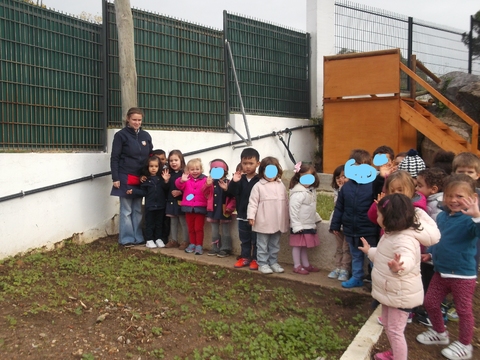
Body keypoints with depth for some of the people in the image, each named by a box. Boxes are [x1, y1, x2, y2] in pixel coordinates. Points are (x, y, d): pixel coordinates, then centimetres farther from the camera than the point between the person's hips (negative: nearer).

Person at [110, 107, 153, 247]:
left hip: (140, 179, 4)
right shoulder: (120, 135, -4)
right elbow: (114, 158, -6)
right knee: (126, 210, 2)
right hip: (125, 178, -4)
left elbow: (151, 156, 14)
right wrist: (115, 178, -12)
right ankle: (127, 239, 10)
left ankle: (138, 238, 18)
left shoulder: (146, 136, 9)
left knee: (138, 210, 11)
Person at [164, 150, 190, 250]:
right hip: (171, 201, 6)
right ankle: (174, 240, 24)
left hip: (181, 201, -6)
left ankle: (186, 241, 10)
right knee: (173, 222, 14)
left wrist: (180, 192, -23)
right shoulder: (169, 174, 9)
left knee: (183, 222, 0)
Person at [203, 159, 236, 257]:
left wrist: (229, 208, -18)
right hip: (213, 210, 4)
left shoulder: (228, 183, -8)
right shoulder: (211, 183, 3)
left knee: (225, 231, 7)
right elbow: (206, 195, -5)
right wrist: (208, 185, -19)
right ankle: (215, 248, 24)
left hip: (224, 211, -4)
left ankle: (225, 249, 15)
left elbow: (233, 197, -11)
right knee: (214, 232, 14)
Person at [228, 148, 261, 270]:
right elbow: (232, 192, -6)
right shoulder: (240, 178, 2)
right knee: (244, 239, 16)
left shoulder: (260, 180, -12)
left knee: (256, 240, 8)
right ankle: (245, 257, 29)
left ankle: (256, 259, 20)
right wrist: (234, 182, -23)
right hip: (242, 215, 5)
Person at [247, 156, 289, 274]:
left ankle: (273, 262, 29)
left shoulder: (281, 185, 7)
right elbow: (253, 202, -9)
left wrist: (286, 218, 13)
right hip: (263, 223, -5)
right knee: (263, 245, 6)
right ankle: (262, 264, 17)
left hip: (277, 223, 5)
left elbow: (286, 202, 13)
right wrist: (251, 216, -16)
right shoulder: (258, 186, -7)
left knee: (275, 245, 16)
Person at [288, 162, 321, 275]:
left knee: (304, 245, 18)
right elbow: (293, 210, -24)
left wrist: (316, 218, 21)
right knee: (297, 245, 3)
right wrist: (296, 226, -24)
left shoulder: (312, 190, 7)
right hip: (300, 225, -8)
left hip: (309, 224, 8)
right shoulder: (298, 193, -21)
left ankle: (306, 264, 29)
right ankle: (297, 266, 14)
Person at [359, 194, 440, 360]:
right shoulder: (391, 234, 3)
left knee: (395, 330, 0)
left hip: (401, 294, -11)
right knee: (387, 325, 25)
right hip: (390, 290, 11)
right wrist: (370, 251, 31)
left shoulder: (404, 239, -31)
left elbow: (407, 260, -51)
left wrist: (399, 266, -72)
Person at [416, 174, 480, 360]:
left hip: (463, 274, -7)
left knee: (463, 309, 10)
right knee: (430, 302, 17)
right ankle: (440, 333, 41)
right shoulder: (441, 216, 2)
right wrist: (431, 253, 11)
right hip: (441, 271, 7)